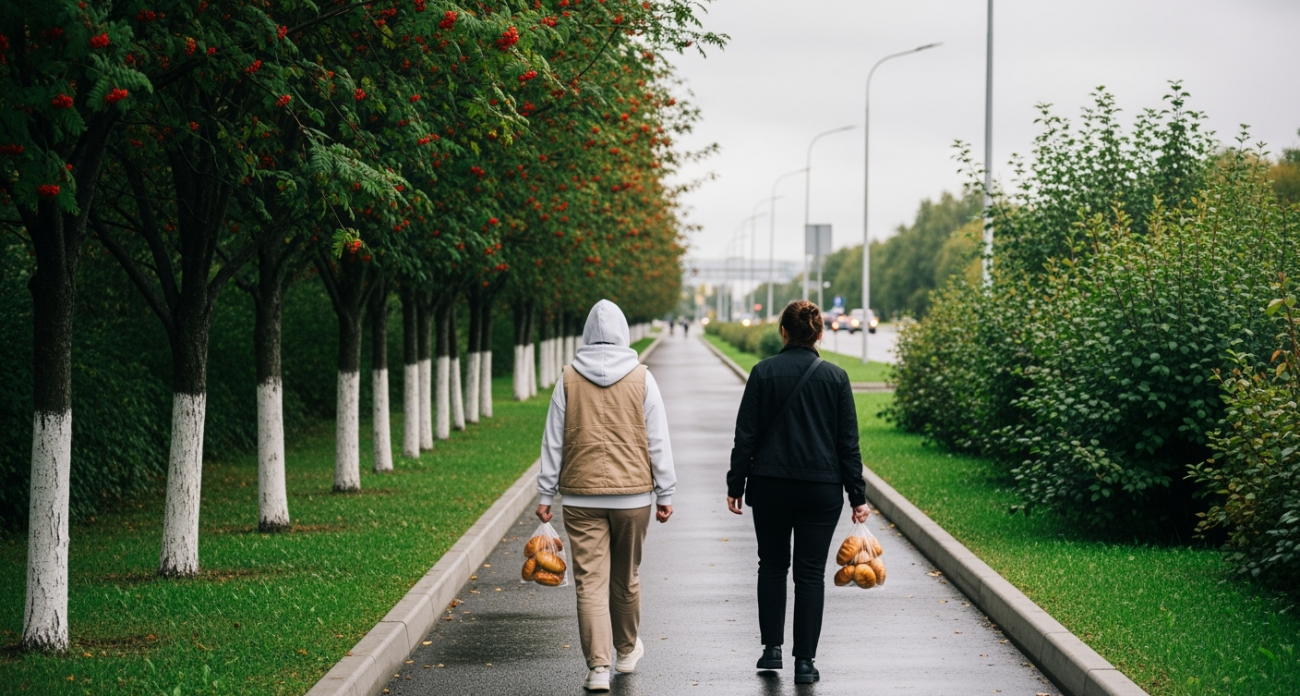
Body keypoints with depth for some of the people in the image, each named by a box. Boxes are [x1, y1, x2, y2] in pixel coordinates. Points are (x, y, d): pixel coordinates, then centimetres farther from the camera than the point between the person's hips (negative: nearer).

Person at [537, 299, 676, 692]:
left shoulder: (570, 379, 0)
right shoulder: (641, 379, -1)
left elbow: (553, 441, 2)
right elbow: (658, 441, 1)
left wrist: (546, 494, 8)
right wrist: (665, 493, 7)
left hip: (581, 496, -1)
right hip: (632, 494, 1)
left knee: (590, 582, -1)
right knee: (626, 578, 16)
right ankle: (627, 650, 34)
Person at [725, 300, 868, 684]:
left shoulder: (763, 373, -3)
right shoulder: (835, 378, -1)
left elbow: (746, 435, -3)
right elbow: (848, 442, 0)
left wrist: (736, 485, 5)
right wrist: (857, 495, 4)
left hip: (769, 486, 0)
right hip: (822, 489, 0)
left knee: (772, 565, 17)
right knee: (810, 573, 4)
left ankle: (772, 648, 12)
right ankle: (805, 661, 3)